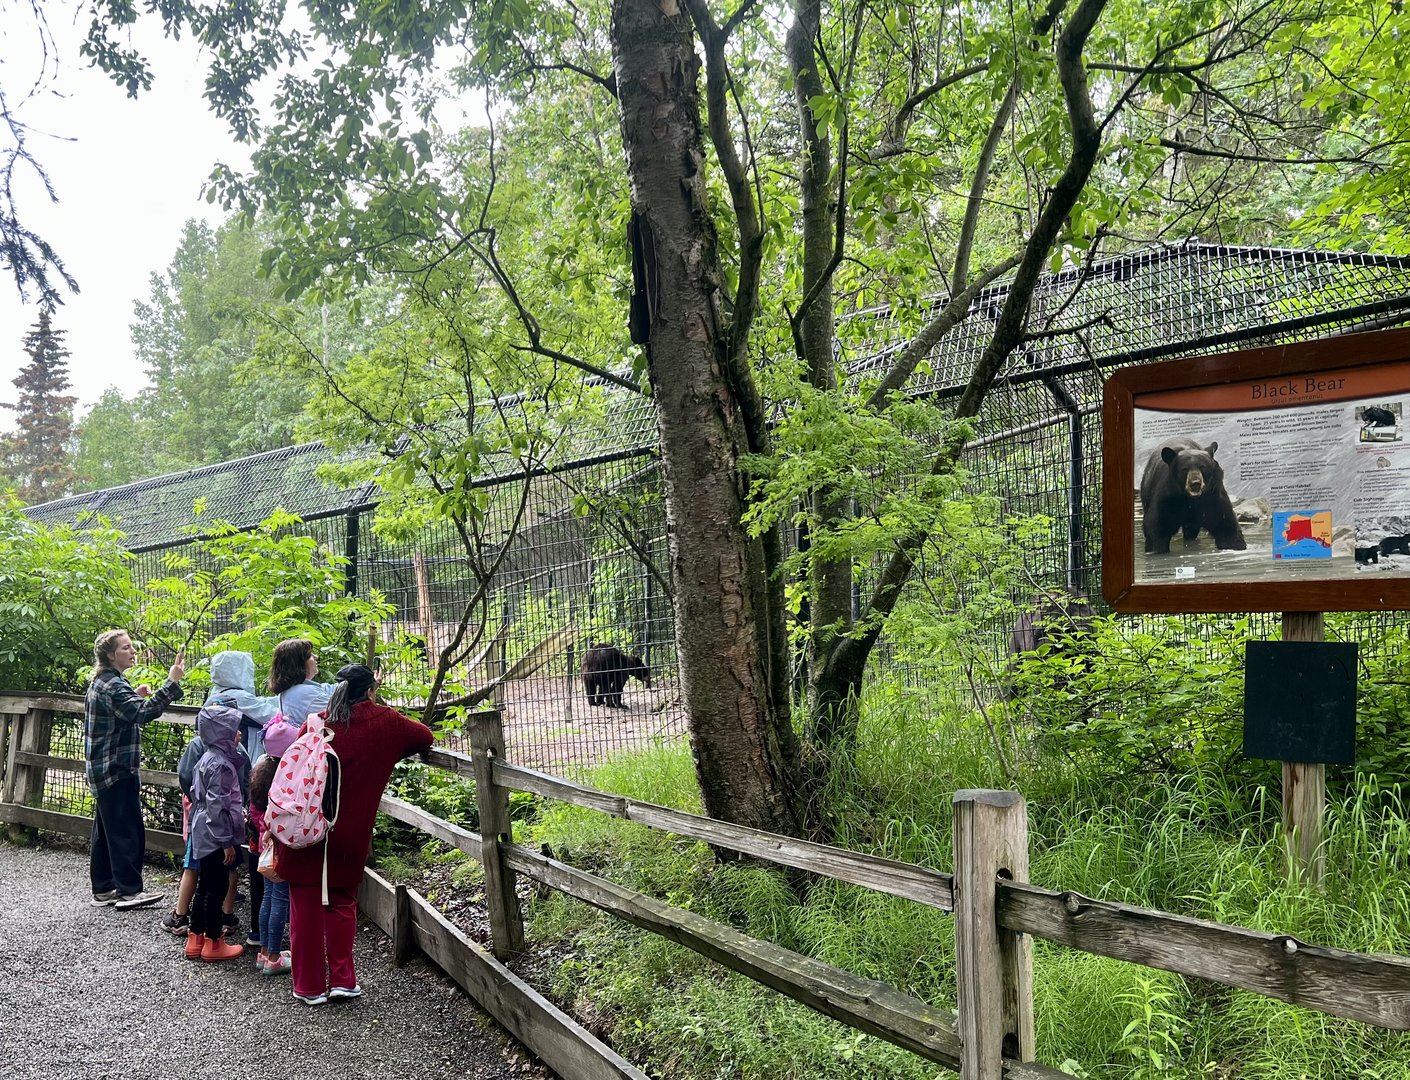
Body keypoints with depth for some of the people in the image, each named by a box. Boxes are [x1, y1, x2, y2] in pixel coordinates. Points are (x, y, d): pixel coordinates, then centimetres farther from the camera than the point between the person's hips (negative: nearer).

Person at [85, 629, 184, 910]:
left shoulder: (100, 683, 14)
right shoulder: (113, 686, -18)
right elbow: (143, 713, -32)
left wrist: (135, 697, 11)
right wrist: (172, 682, -36)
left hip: (102, 769, 10)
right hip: (117, 769, -10)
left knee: (105, 830, 13)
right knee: (127, 830, -5)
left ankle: (102, 888, 19)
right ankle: (128, 890, -1)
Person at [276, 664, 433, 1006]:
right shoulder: (385, 721, -1)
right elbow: (425, 737, 15)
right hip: (349, 835, 0)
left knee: (306, 907, 10)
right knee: (342, 902, 17)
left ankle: (310, 986, 16)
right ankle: (342, 979, 12)